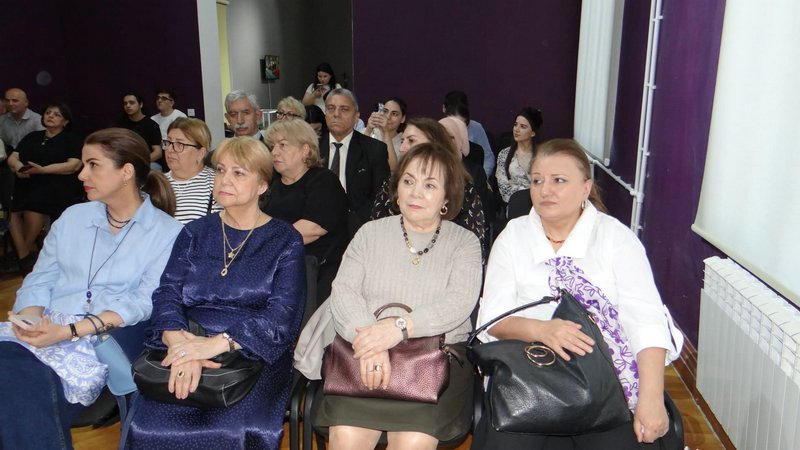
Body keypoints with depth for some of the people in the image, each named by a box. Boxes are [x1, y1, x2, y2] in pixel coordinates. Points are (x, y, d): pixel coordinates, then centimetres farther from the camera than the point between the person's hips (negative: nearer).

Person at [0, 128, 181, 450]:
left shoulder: (167, 232, 0)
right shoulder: (73, 217, 16)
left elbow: (145, 302, -9)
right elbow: (38, 281, 13)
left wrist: (69, 331, -18)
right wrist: (30, 319, -9)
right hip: (40, 332, 5)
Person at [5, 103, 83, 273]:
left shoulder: (70, 139, 7)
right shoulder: (32, 137, 22)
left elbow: (74, 165, -7)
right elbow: (12, 157, 17)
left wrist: (42, 169, -15)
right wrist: (18, 166, -8)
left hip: (56, 185, -5)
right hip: (27, 185, 5)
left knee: (35, 202, -28)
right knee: (10, 208, -19)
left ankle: (25, 251, -9)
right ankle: (24, 255, -11)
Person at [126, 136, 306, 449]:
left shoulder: (285, 241, 4)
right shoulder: (195, 233, 15)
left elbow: (283, 316, -8)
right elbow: (168, 293, 2)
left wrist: (218, 342, -22)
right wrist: (182, 344, -19)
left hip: (256, 353, -2)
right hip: (189, 349, 2)